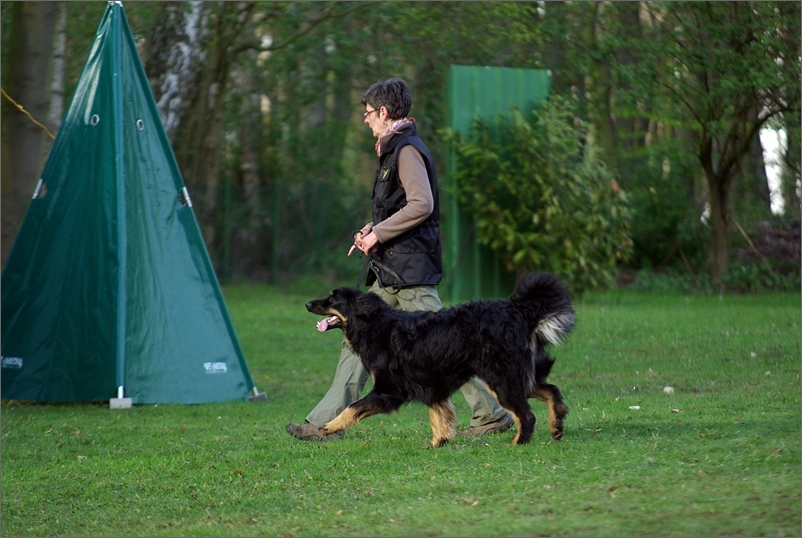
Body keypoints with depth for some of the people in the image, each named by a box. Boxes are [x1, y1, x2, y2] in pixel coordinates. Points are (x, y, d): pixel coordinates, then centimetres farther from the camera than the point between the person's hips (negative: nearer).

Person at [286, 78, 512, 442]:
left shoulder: (407, 150, -12)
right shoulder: (393, 150, 19)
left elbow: (422, 204, -23)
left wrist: (377, 234, -17)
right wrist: (372, 230, 12)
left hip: (411, 270, -10)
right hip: (391, 274, 10)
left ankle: (491, 414, -1)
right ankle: (327, 422, 9)